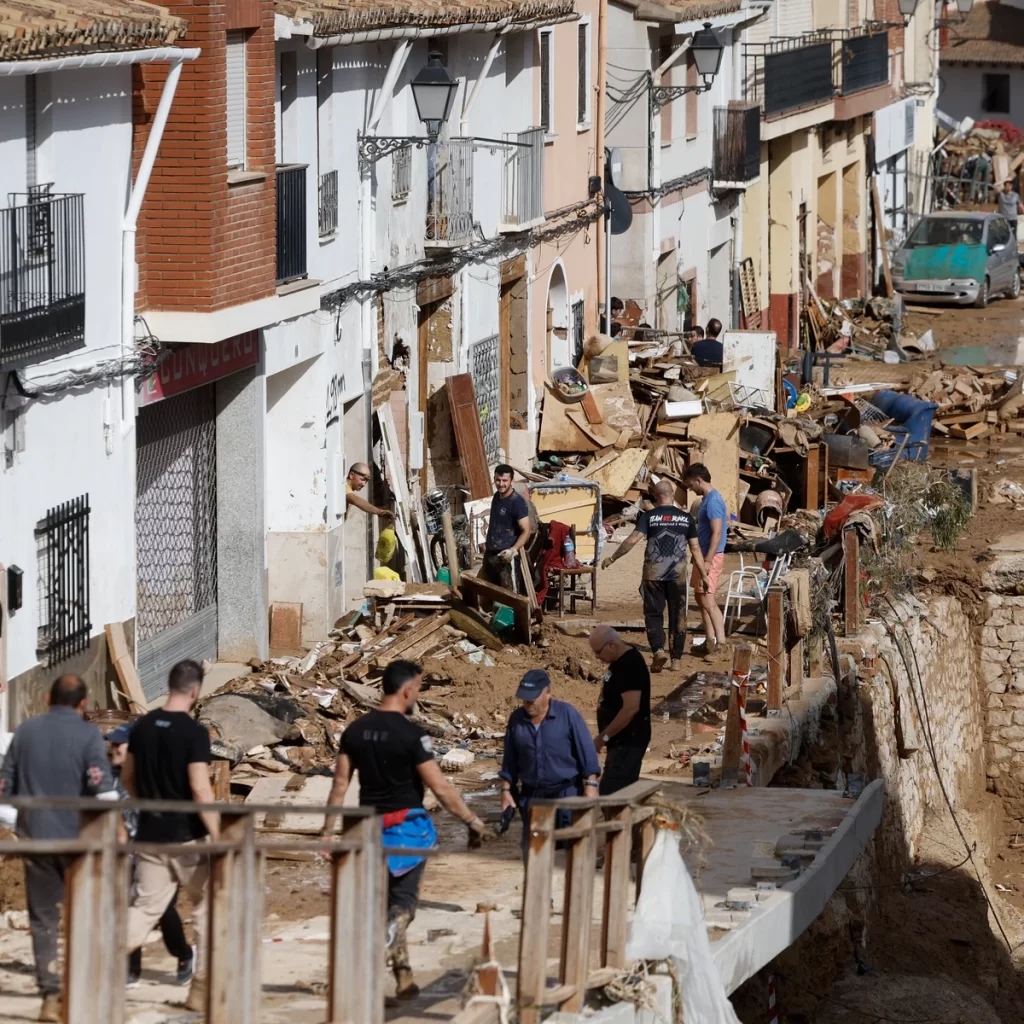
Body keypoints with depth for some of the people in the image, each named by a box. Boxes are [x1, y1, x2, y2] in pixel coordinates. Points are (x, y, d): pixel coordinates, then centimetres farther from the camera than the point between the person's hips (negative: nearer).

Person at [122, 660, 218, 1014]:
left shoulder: (142, 727, 4)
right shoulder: (194, 732, -15)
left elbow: (127, 779, 14)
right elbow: (200, 789, -21)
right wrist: (218, 837, -16)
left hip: (151, 834, 5)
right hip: (188, 837, -5)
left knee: (146, 908, 8)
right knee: (206, 909, 11)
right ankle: (201, 990, 13)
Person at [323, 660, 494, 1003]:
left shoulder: (356, 730, 2)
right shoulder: (411, 734, -15)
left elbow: (340, 784, 4)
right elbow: (440, 787, -16)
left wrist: (327, 832, 10)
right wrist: (472, 821, -9)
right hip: (407, 826, -5)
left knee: (384, 902, 15)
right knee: (403, 902, 5)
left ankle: (404, 977, 16)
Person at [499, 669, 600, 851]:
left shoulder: (567, 714, -10)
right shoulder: (516, 719, 2)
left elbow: (586, 751, -8)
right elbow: (510, 760, 11)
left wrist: (591, 784, -13)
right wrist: (506, 790, 7)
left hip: (567, 792, -4)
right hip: (532, 795, 4)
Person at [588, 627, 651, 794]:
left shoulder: (630, 666, -21)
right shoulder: (621, 660, 10)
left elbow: (631, 708, -28)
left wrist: (603, 737, -22)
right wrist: (605, 735, 13)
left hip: (628, 741, -11)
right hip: (622, 740, 11)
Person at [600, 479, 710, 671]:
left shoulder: (649, 516, -4)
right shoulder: (686, 518, 2)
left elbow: (633, 540, -10)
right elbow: (695, 548, 3)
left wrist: (612, 558, -1)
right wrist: (703, 575, 8)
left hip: (653, 574, -1)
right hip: (678, 574, 1)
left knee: (653, 613, 5)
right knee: (677, 615, 10)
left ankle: (658, 649, -15)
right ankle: (676, 658, 12)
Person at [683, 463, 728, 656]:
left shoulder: (713, 501, -18)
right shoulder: (706, 499, 14)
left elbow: (717, 533, -24)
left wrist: (708, 561, -27)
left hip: (711, 555, -11)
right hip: (704, 555, 11)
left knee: (707, 599, -13)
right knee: (700, 597, 15)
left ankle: (721, 642, -16)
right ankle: (710, 640, 20)